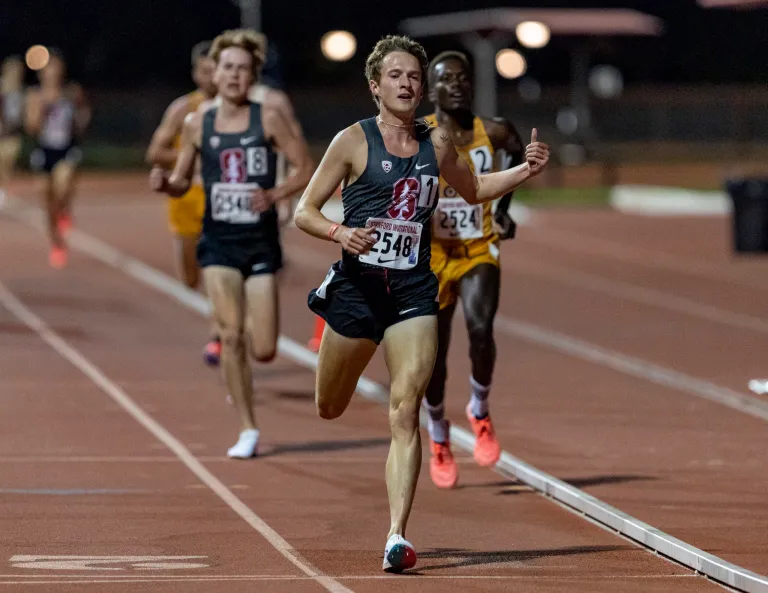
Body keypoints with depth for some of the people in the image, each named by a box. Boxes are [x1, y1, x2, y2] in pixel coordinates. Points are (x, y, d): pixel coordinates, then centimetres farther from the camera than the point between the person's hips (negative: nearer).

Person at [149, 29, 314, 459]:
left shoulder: (267, 120, -5)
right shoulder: (197, 124, 2)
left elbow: (307, 169, -1)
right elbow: (183, 181, 11)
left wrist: (276, 195, -17)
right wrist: (165, 184, -11)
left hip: (261, 244, -1)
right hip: (218, 242, 1)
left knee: (264, 350, -3)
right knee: (231, 335, -13)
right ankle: (248, 430, -2)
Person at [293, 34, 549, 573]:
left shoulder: (437, 141, 8)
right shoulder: (354, 141, -4)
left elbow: (474, 190, 27)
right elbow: (304, 212, -3)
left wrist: (524, 171, 10)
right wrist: (341, 233, -23)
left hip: (414, 291, 1)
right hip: (358, 286, -1)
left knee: (405, 411, -13)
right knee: (329, 411, 14)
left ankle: (397, 536, -16)